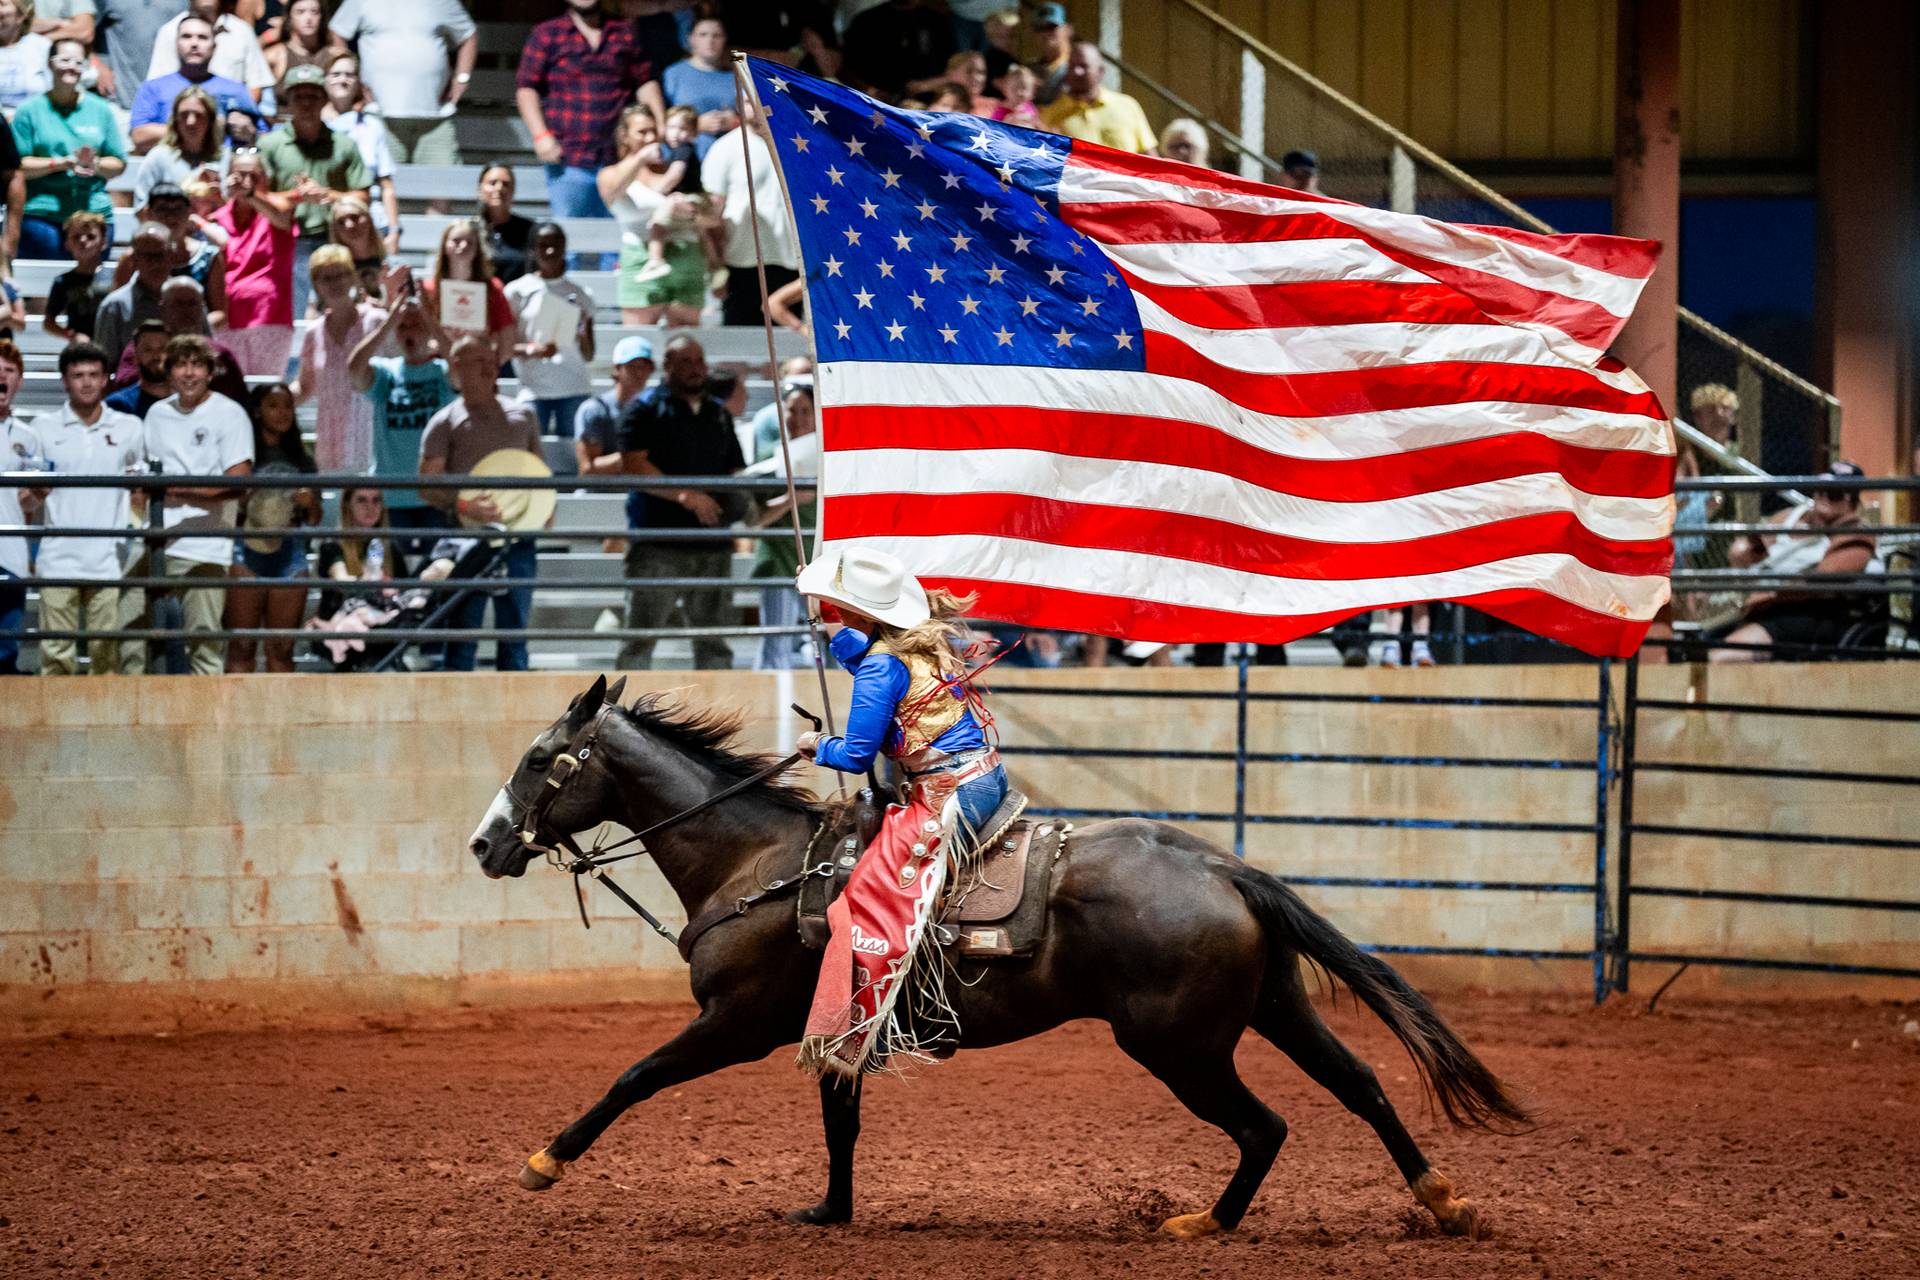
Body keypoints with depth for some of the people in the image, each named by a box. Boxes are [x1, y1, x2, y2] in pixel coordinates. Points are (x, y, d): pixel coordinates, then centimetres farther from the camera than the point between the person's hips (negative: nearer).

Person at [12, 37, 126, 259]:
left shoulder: (100, 110, 13)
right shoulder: (31, 111, 5)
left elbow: (119, 163, 13)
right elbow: (17, 166, -2)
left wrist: (95, 165, -8)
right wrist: (63, 163, -12)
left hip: (94, 214, 2)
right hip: (41, 217, -2)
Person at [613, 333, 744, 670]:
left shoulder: (718, 413, 19)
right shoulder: (645, 409, 1)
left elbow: (733, 471, 25)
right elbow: (633, 465, -12)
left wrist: (733, 501, 1)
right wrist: (685, 496, -19)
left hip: (711, 542, 6)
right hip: (658, 540, -6)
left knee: (714, 639, 9)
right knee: (641, 636, -8)